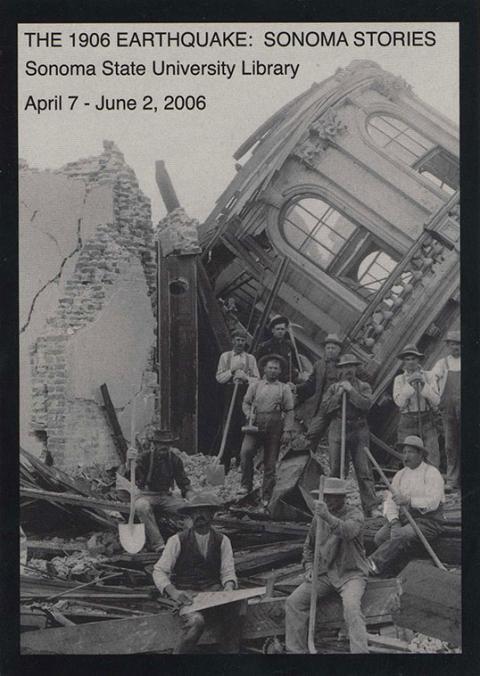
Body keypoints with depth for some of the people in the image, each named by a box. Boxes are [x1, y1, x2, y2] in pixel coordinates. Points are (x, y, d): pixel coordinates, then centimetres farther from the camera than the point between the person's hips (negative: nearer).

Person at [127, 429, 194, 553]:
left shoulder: (175, 460, 4)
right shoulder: (144, 457, -8)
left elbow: (184, 483, 8)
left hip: (166, 496, 3)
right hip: (147, 495, -3)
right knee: (142, 507, -39)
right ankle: (158, 545, -38)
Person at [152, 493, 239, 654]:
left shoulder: (222, 541, 8)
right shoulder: (177, 540, -2)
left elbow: (228, 572, 5)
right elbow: (159, 571, -4)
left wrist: (228, 588, -18)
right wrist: (173, 592, -21)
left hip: (213, 589, 2)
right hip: (186, 592, -2)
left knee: (231, 607, -30)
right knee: (196, 621, -33)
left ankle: (229, 650, -13)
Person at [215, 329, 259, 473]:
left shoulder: (250, 358, 11)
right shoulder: (225, 356, 11)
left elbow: (257, 380, 7)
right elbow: (219, 377, 5)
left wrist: (245, 377, -10)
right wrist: (233, 371, -6)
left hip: (245, 395, 1)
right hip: (230, 394, -1)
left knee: (243, 428, -3)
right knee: (228, 428, -5)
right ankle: (225, 464, -1)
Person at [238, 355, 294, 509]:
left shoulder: (284, 389, 10)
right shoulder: (255, 385, 14)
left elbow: (289, 411, 7)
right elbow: (246, 402, 17)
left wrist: (287, 431, -2)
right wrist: (249, 414, -4)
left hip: (274, 428, 0)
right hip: (255, 425, 0)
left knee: (270, 463, 2)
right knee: (245, 452, -23)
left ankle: (266, 497, 10)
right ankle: (246, 485, -9)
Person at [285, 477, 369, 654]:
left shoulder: (354, 514, -6)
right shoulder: (319, 516, 10)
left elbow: (349, 531, -32)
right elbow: (308, 545, 23)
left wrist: (328, 517, -47)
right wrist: (309, 567, 6)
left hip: (351, 573, -5)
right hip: (324, 574, 5)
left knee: (351, 606, -34)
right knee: (293, 601, -12)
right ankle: (295, 649, -5)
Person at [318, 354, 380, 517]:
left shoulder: (363, 387, 10)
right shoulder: (333, 388, 14)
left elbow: (366, 404, -10)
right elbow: (323, 411, 4)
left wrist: (350, 390, -10)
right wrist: (337, 395, -4)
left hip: (359, 431, -1)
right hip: (337, 430, 2)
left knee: (364, 470, -4)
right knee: (335, 470, 3)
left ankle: (371, 507, -3)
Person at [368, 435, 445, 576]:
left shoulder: (431, 473, -4)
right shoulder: (400, 475, 15)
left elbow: (433, 502, -18)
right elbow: (390, 501, 6)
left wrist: (409, 501, -33)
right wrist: (394, 521, -13)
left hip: (427, 519, -6)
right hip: (403, 517, 6)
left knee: (402, 536, -33)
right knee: (380, 537, -20)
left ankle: (374, 564, -37)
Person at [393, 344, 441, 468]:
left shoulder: (428, 376, 6)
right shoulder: (399, 379, 6)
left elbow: (436, 401, -2)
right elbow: (399, 402, -7)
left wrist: (423, 384, -12)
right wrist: (409, 384, -15)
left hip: (427, 421, 0)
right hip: (407, 422, 0)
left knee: (433, 459, -8)